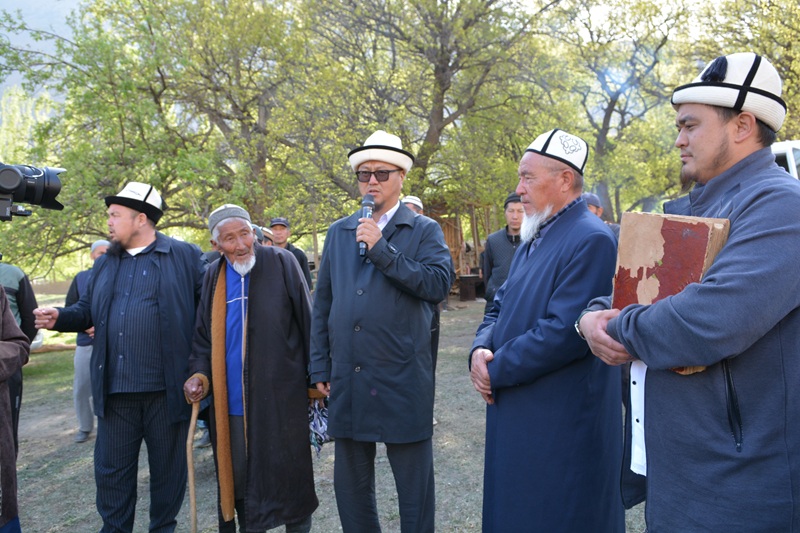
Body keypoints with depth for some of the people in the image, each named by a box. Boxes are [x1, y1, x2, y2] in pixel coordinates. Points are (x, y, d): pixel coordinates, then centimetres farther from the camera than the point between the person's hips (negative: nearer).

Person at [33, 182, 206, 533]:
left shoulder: (185, 256, -3)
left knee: (168, 467, 11)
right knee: (111, 469, 13)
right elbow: (88, 311, 18)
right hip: (115, 389, 5)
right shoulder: (105, 263, 14)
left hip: (166, 387, -4)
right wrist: (59, 317, -3)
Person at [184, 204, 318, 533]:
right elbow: (204, 337, 14)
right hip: (230, 401, 4)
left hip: (280, 396, -4)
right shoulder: (213, 277, 7)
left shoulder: (281, 263, -6)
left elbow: (306, 321, -4)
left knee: (288, 475, 8)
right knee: (238, 477, 14)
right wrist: (200, 375, -1)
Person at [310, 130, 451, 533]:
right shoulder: (338, 232, 11)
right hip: (348, 378, 4)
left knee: (414, 482, 8)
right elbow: (322, 303, 12)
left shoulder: (424, 231, 1)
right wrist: (320, 366, 8)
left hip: (403, 378, -4)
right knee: (350, 481, 17)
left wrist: (382, 249, -19)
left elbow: (439, 284, -16)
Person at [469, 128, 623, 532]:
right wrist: (480, 350, -5)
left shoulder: (591, 240, -17)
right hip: (516, 419, 9)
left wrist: (495, 371, -15)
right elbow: (499, 308, 15)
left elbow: (563, 333, -25)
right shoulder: (532, 241, 13)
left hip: (561, 427, -9)